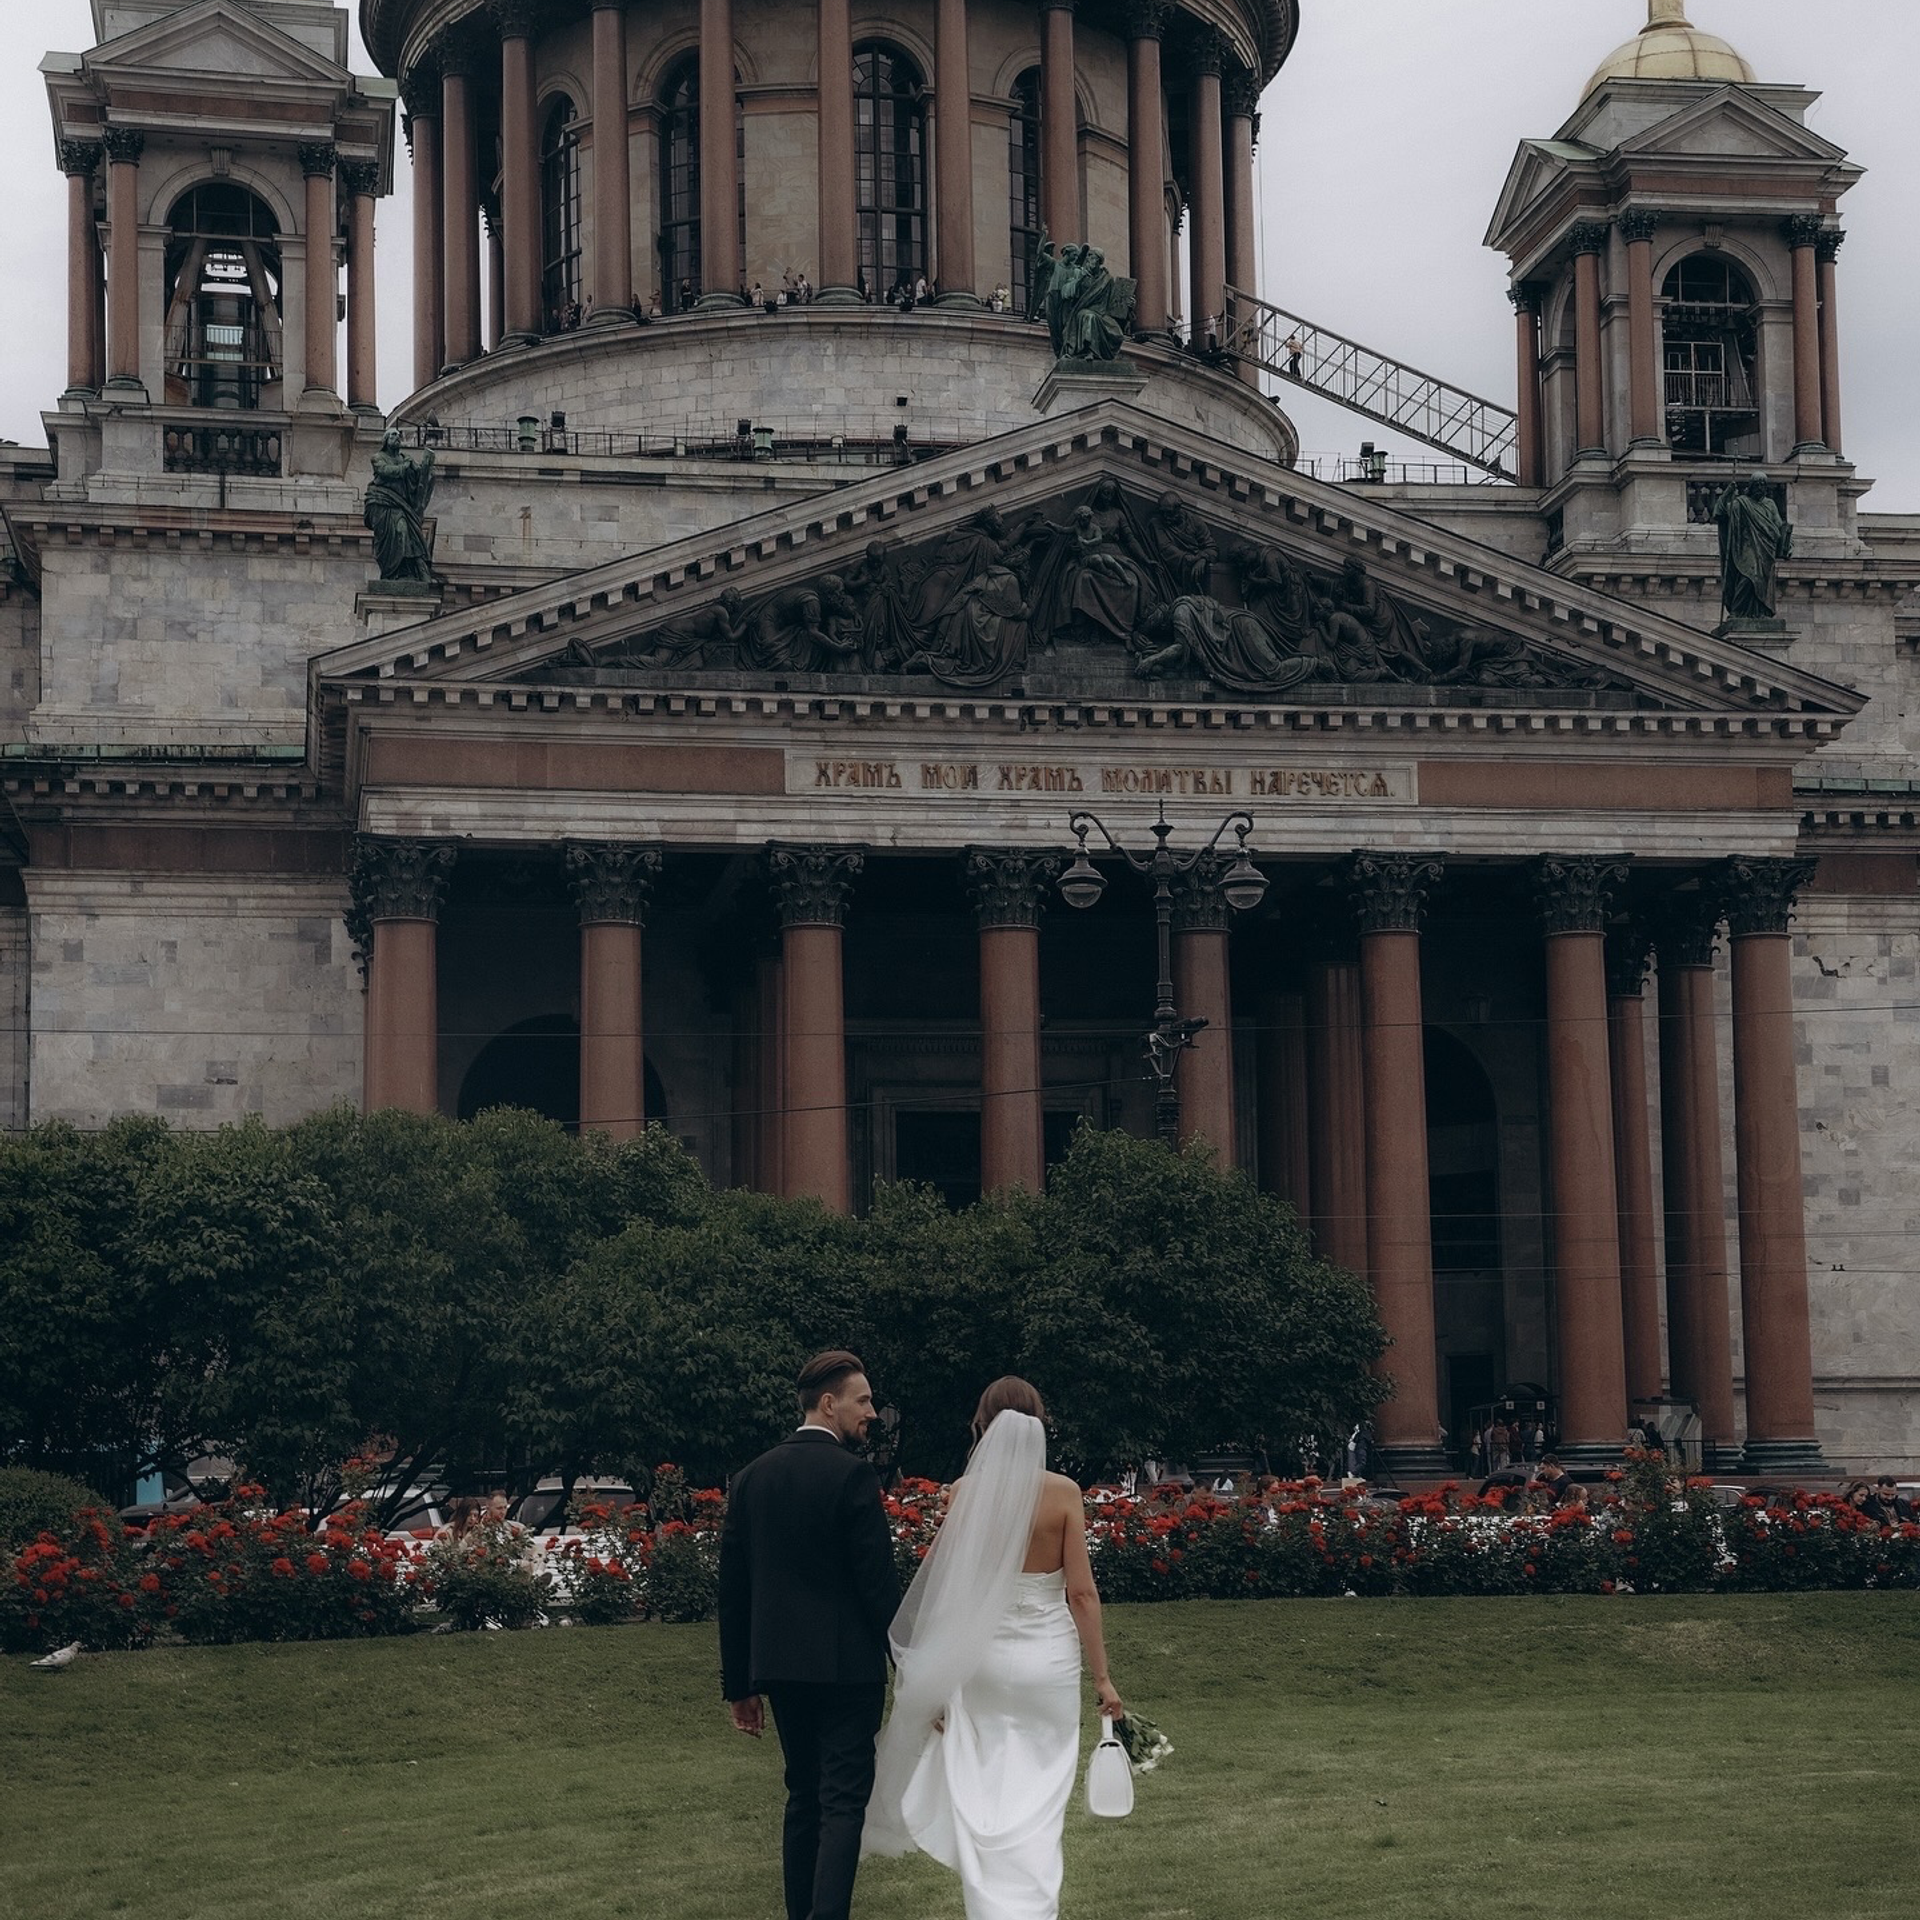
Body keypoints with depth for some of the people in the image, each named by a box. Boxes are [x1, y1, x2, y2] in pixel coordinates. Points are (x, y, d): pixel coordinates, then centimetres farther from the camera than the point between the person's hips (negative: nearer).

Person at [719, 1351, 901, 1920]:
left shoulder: (750, 1478, 8)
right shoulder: (851, 1474, -11)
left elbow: (733, 1591, 10)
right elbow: (879, 1586, -14)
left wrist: (738, 1683, 15)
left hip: (779, 1668, 6)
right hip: (845, 1665, -6)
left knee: (803, 1797, 17)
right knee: (843, 1803, -4)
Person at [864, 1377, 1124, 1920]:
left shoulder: (967, 1491, -5)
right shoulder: (1063, 1493, -6)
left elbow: (946, 1589, -5)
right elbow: (1081, 1592, -7)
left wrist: (938, 1676, 1)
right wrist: (1102, 1676, 0)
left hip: (980, 1657, 0)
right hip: (1047, 1657, 0)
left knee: (982, 1807, 8)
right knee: (1038, 1810, 6)